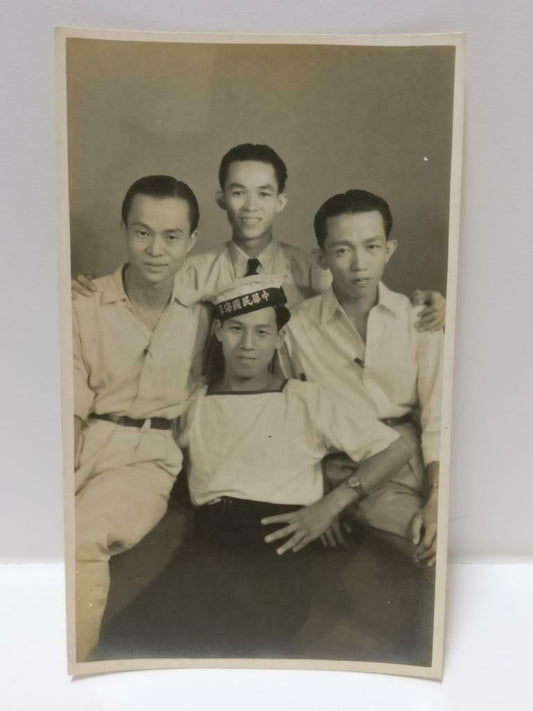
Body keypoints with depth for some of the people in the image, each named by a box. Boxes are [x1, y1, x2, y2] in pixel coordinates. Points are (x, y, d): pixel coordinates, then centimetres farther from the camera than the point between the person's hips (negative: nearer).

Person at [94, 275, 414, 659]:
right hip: (209, 539, 2)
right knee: (128, 638, -24)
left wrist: (330, 505, -3)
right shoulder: (194, 405, 19)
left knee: (239, 640, -31)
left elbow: (398, 447, 6)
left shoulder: (307, 400, 10)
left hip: (280, 542, -2)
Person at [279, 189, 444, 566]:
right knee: (433, 547, -21)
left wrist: (437, 500, -16)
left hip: (414, 456, 2)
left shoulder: (419, 320, 2)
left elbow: (436, 419, -3)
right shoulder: (296, 326, -1)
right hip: (347, 469, -2)